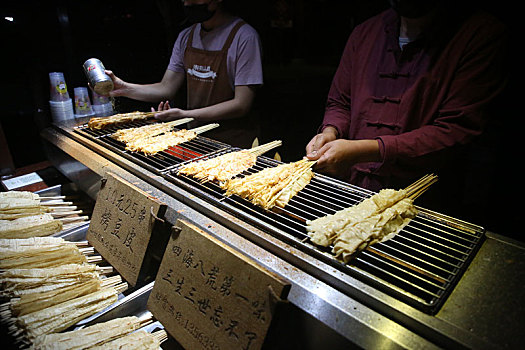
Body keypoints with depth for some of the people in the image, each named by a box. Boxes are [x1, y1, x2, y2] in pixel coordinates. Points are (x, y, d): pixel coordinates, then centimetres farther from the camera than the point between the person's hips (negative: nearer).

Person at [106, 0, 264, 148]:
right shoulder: (186, 36, 9)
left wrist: (185, 114, -20)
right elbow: (167, 88, 9)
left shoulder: (245, 37, -12)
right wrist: (125, 88, -7)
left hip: (232, 145, -5)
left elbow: (241, 105, -17)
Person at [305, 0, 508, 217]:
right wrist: (330, 132, -4)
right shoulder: (364, 32, 12)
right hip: (352, 194, 4)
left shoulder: (483, 34, -3)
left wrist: (361, 150, -20)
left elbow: (456, 132, -12)